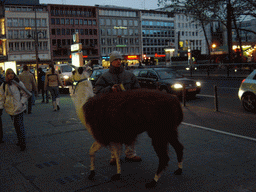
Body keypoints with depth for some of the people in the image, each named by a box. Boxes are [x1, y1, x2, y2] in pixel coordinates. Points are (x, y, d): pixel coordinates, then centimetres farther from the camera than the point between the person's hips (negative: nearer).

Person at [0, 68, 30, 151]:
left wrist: (22, 102, -8)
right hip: (10, 108, 3)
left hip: (19, 108, -3)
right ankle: (20, 141, 23)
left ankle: (22, 143, -3)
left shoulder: (19, 83, 0)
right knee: (16, 125, 11)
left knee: (19, 125, -7)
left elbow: (25, 94, 4)